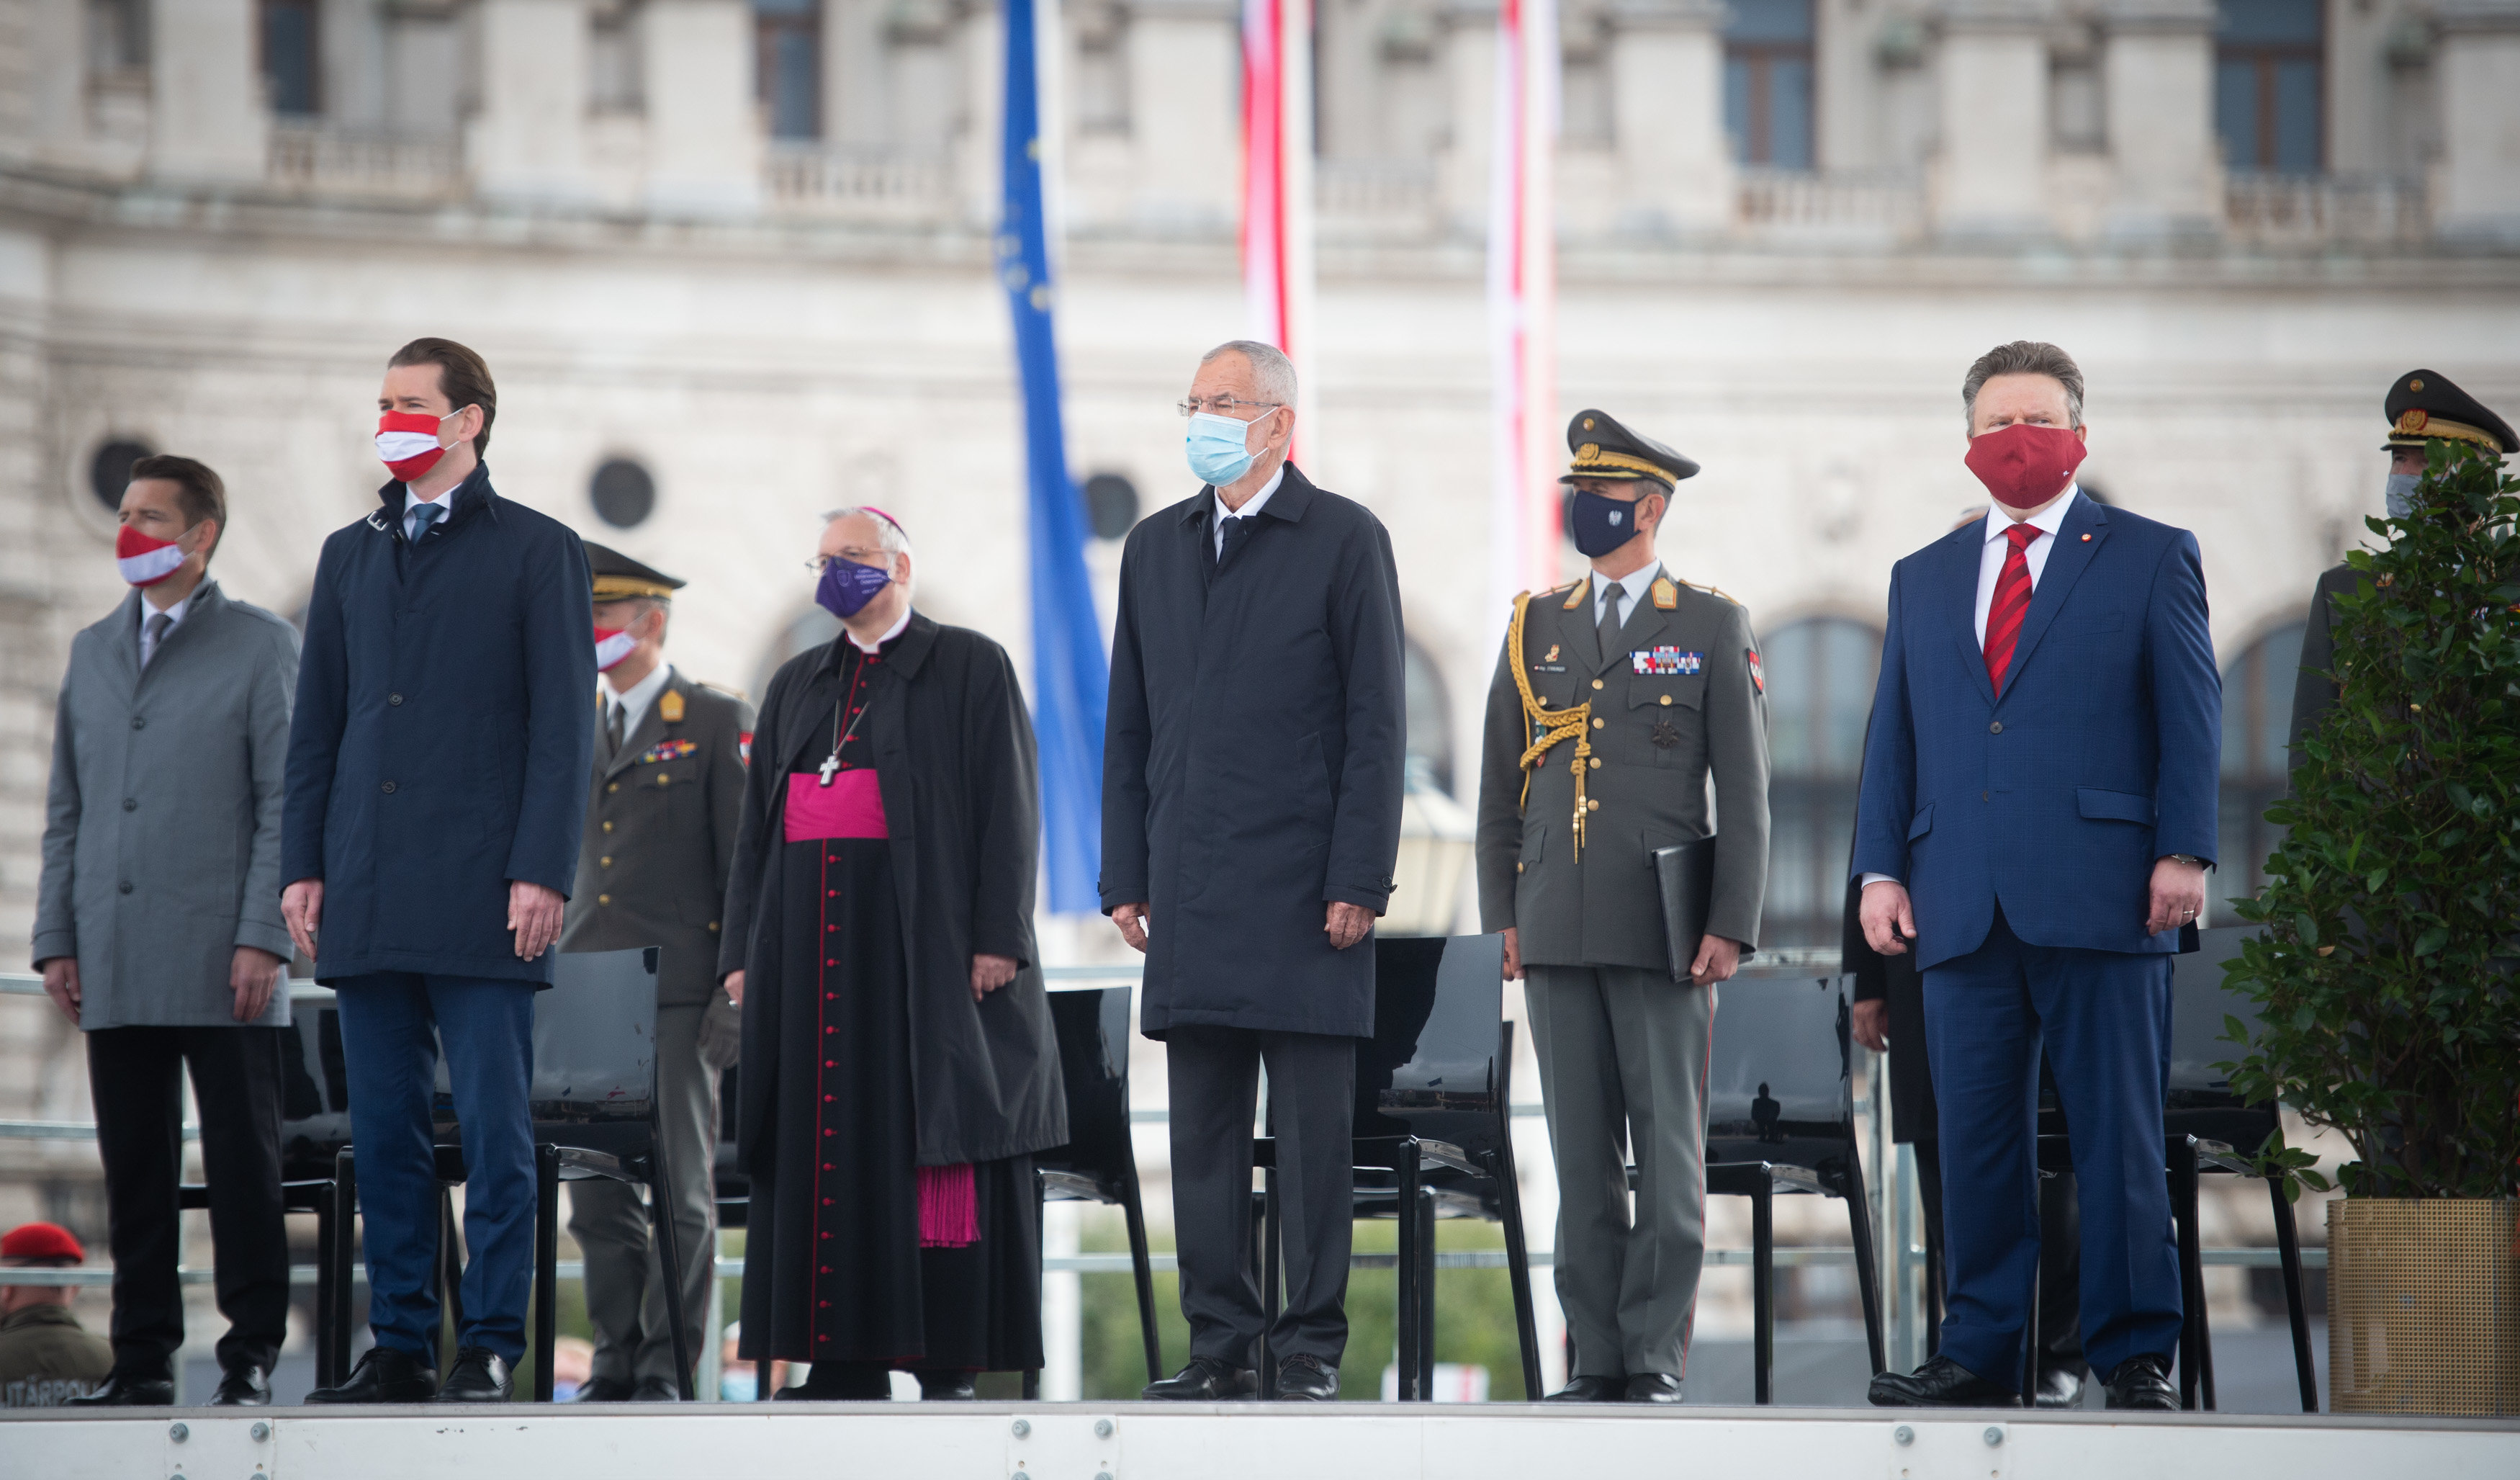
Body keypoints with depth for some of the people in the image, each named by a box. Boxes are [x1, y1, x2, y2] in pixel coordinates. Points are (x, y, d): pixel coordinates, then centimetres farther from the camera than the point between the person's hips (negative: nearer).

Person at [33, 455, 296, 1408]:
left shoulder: (261, 647, 2)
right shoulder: (92, 652, 17)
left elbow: (287, 804, -4)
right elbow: (66, 810, 17)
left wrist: (264, 937, -12)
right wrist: (56, 938, 9)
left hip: (222, 964, -4)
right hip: (116, 965, 4)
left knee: (242, 1164, -2)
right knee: (134, 1169, 4)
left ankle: (251, 1356, 3)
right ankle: (144, 1359, 9)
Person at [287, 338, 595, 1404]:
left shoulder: (536, 551, 3)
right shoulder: (350, 556, 17)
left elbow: (563, 724, -2)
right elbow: (317, 722, 17)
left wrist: (543, 872, -11)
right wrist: (303, 865, 7)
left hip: (481, 897, -5)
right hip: (368, 896, 5)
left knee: (494, 1130, -5)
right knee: (385, 1134, 5)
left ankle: (490, 1346, -1)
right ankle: (400, 1346, 9)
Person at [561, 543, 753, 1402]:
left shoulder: (718, 725, 0)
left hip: (678, 993, -6)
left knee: (681, 1187, -5)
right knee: (597, 1190, 4)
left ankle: (667, 1368, -1)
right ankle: (616, 1360, 9)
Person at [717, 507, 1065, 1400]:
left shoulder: (970, 669, 3)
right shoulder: (796, 685, 19)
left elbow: (1007, 808, -3)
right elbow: (757, 822, 19)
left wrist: (995, 936, -12)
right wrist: (743, 950, 10)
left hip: (926, 938, -5)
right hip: (813, 946, 5)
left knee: (937, 1141, -7)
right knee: (828, 1148, 1)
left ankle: (949, 1361, -5)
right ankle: (845, 1361, 4)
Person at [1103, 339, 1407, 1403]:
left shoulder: (1343, 541, -1)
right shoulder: (1156, 548, 15)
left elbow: (1374, 723, -5)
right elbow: (1131, 724, 16)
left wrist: (1359, 879, -11)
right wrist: (1127, 875, 9)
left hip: (1303, 894, -5)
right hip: (1192, 895, 5)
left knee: (1313, 1133, -2)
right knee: (1202, 1134, 5)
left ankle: (1311, 1346, 3)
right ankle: (1220, 1345, 10)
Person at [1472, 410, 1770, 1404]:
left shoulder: (1713, 629, 2)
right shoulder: (1535, 628, 13)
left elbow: (1745, 790, -1)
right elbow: (1501, 784, 14)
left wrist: (1731, 926, -8)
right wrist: (1502, 915, 5)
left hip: (1664, 930, -3)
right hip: (1560, 935, 3)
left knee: (1668, 1147, -3)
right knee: (1581, 1153, 3)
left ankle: (1657, 1357, 0)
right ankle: (1596, 1358, 6)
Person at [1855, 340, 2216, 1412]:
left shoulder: (2151, 558, 8)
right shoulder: (1923, 577, 19)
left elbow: (2192, 715, 2)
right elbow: (1892, 733, 18)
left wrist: (2183, 852, -8)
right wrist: (1881, 869, 7)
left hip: (2100, 898, -4)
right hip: (1963, 907, 4)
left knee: (2119, 1132, -3)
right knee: (1974, 1135, 3)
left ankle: (2135, 1354, 2)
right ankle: (1981, 1354, 8)